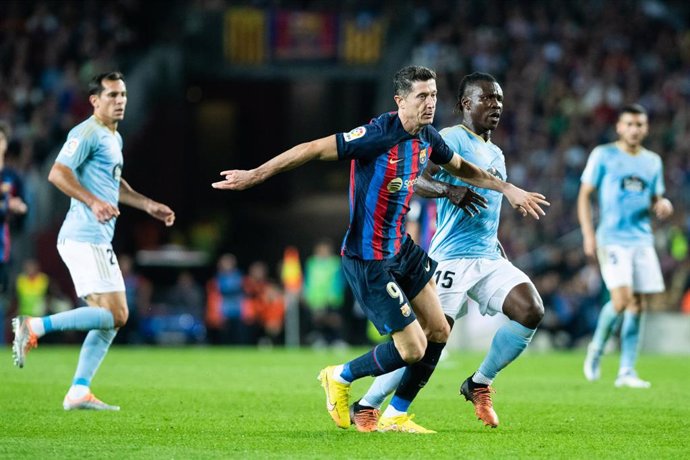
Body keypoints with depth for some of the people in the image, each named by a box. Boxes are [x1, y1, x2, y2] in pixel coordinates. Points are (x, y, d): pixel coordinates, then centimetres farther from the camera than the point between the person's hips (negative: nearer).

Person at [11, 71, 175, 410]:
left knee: (113, 318, 7)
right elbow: (57, 173, -19)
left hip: (97, 240, 10)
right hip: (85, 238, -10)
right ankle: (35, 327, -12)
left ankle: (78, 392, 5)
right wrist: (94, 202, -28)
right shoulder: (88, 133, -9)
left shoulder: (115, 138, 22)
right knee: (114, 314, -15)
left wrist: (149, 206, 32)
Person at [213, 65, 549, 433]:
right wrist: (255, 176, -20)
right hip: (368, 261, -9)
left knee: (438, 331, 10)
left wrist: (509, 189, 25)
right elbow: (314, 149, -21)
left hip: (401, 248, 9)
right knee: (413, 349, -6)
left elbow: (460, 167, 23)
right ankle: (340, 377, 20)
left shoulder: (427, 138, 2)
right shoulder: (379, 135, -25)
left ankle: (395, 417, 25)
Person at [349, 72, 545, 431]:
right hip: (452, 259, -7)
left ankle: (479, 385, 4)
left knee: (532, 311, -14)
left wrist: (501, 256, 27)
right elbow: (413, 180, -20)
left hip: (490, 258, 7)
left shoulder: (496, 154, 21)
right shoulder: (452, 139, -5)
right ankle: (366, 405, 4)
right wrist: (450, 190, -36)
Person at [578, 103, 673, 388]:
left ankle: (626, 371, 6)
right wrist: (588, 235, -9)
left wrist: (663, 205, -3)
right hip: (613, 239, -5)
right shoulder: (603, 156, 0)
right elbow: (584, 196, 0)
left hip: (642, 240, 5)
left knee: (638, 305, 0)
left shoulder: (653, 161, 13)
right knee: (621, 301, -18)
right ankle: (596, 349, 9)